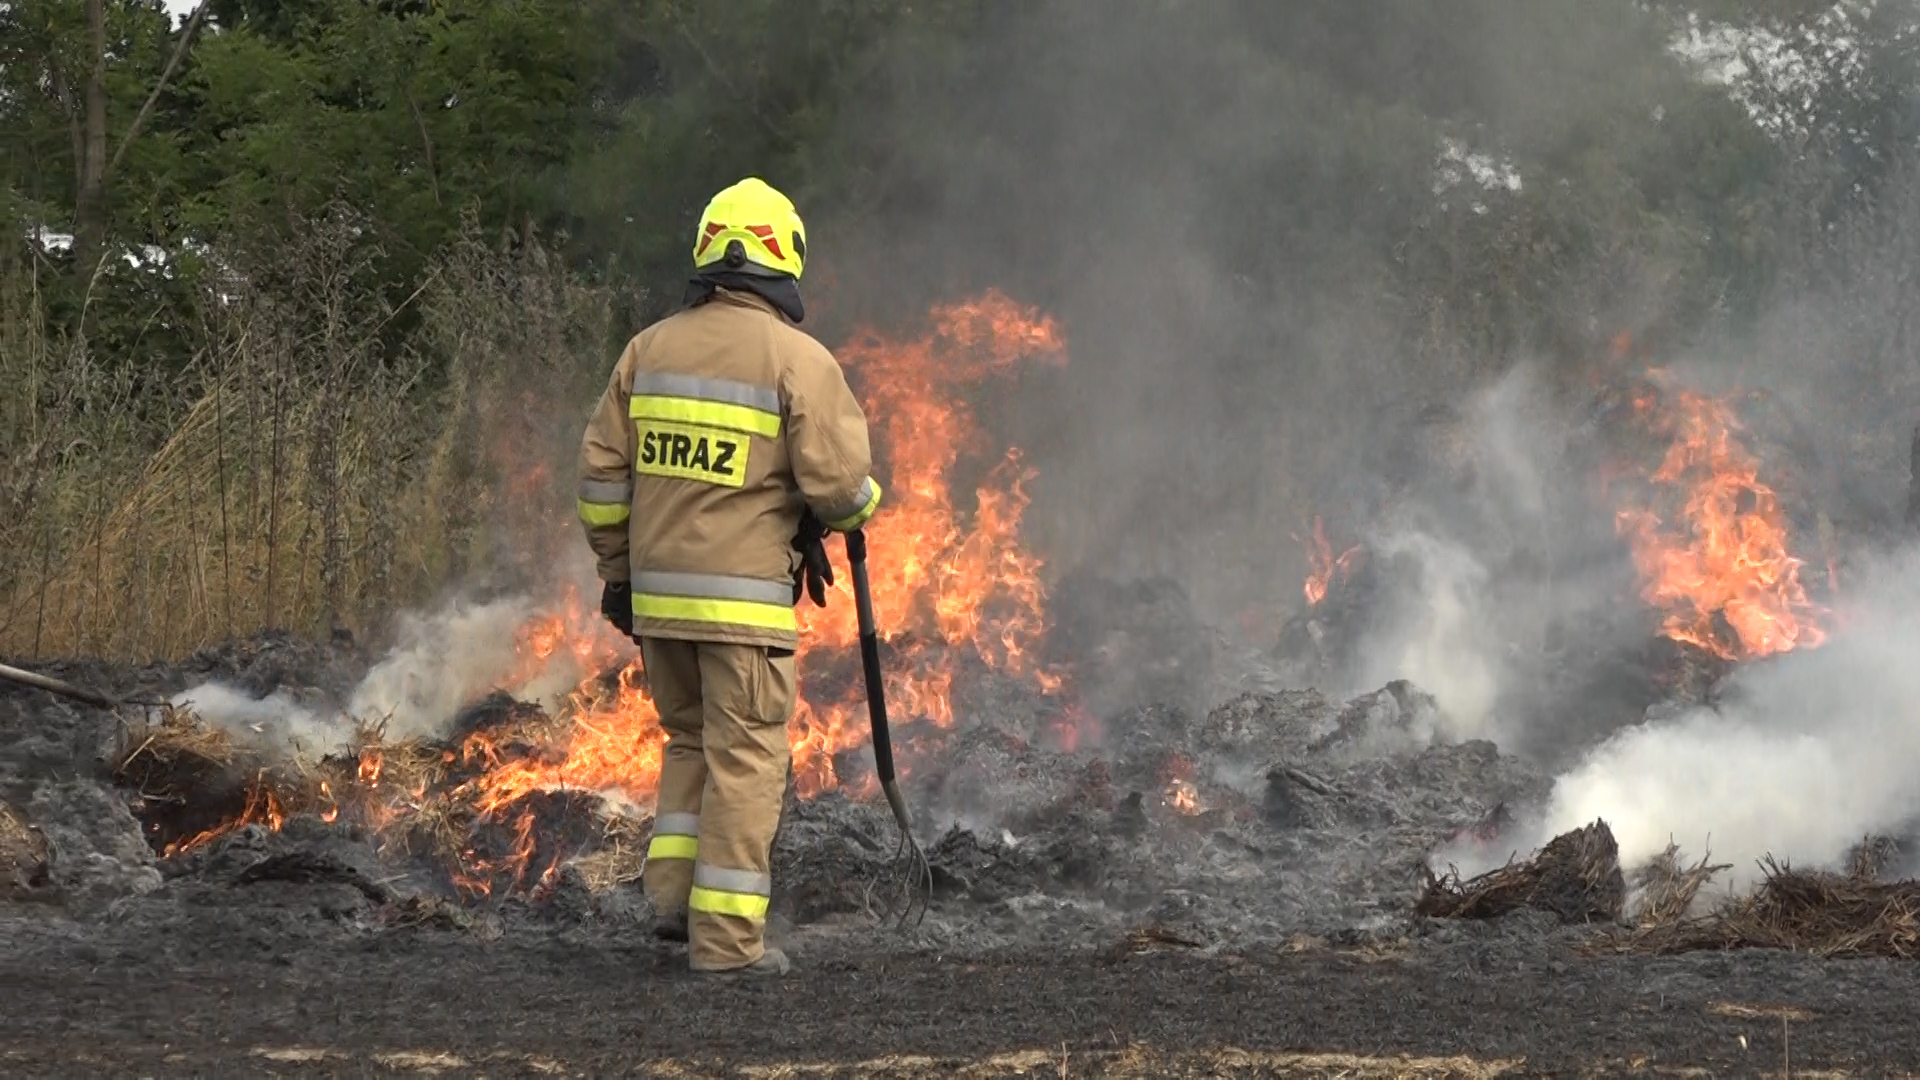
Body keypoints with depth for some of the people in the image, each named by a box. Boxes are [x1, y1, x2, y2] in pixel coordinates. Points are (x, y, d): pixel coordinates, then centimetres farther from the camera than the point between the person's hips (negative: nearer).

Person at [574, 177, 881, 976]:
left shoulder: (649, 348, 8)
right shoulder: (798, 357, -8)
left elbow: (602, 470, 10)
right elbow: (837, 479, -12)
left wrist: (617, 569, 19)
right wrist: (853, 510, 11)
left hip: (657, 591, 5)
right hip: (746, 595, -5)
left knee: (692, 740, 22)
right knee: (745, 758, 1)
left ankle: (674, 892, 13)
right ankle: (726, 934, 1)